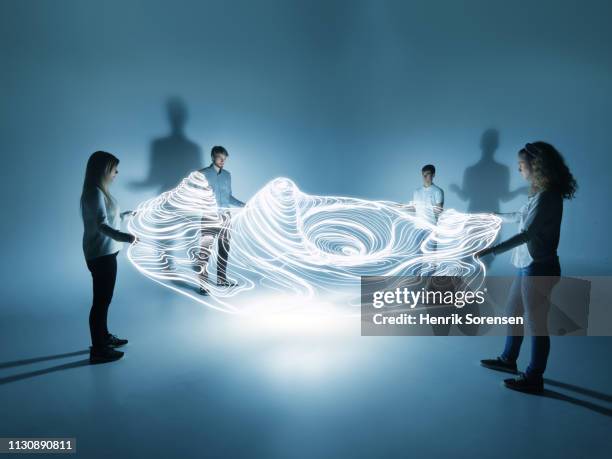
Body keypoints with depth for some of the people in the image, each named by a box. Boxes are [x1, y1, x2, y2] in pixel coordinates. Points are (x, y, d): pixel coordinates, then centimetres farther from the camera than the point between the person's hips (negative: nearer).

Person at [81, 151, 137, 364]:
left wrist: (128, 214, 43)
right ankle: (97, 350, 9)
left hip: (106, 252, 10)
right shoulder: (94, 192, -19)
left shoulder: (100, 191, 12)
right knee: (101, 300, -2)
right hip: (100, 255, -10)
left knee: (104, 299, 19)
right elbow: (102, 225, -31)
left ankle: (104, 337, 34)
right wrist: (124, 236, -47)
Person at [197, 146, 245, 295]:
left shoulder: (227, 175, 12)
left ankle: (222, 279, 24)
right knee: (206, 250, -8)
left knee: (224, 249, 11)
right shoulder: (203, 174, -2)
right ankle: (203, 284, -3)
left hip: (225, 216, 5)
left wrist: (242, 204, 5)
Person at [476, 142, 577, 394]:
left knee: (537, 324, 3)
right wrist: (497, 216, 44)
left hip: (539, 268, -10)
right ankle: (508, 359, 37)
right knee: (512, 313, 20)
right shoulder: (540, 194, 11)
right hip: (528, 266, 10)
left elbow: (526, 234, -25)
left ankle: (534, 379, 18)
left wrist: (492, 250, -26)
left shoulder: (547, 197, -19)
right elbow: (521, 215, 29)